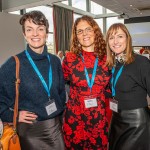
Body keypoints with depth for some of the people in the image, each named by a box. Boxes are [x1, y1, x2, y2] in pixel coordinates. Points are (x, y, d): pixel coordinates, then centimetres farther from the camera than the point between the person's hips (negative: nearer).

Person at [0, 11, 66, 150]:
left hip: (55, 125, 4)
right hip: (30, 129, -3)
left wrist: (60, 109, 7)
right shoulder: (14, 64, -13)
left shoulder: (55, 61, 0)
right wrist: (13, 116, -11)